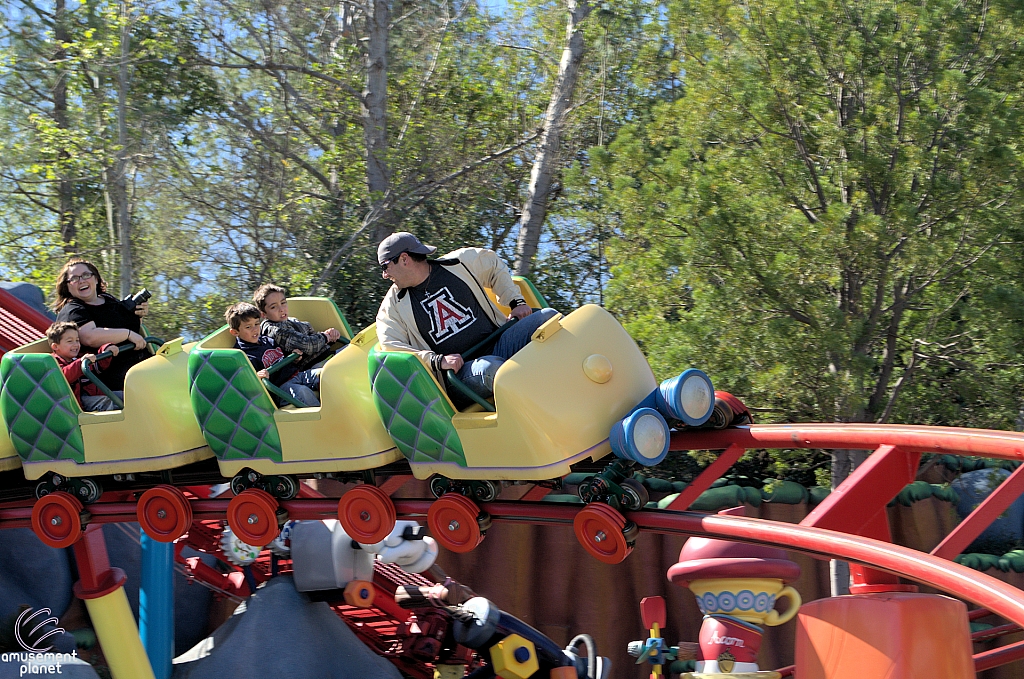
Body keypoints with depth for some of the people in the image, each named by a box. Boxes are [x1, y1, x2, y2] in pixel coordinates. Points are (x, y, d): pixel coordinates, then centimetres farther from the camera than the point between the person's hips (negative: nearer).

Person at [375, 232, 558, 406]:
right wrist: (437, 361, -21)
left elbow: (494, 265, 24)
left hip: (498, 346, 3)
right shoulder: (393, 306, 4)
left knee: (548, 317, -16)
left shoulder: (459, 263, 7)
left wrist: (516, 302, 13)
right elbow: (391, 347, -8)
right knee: (492, 367, -38)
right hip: (458, 376, -3)